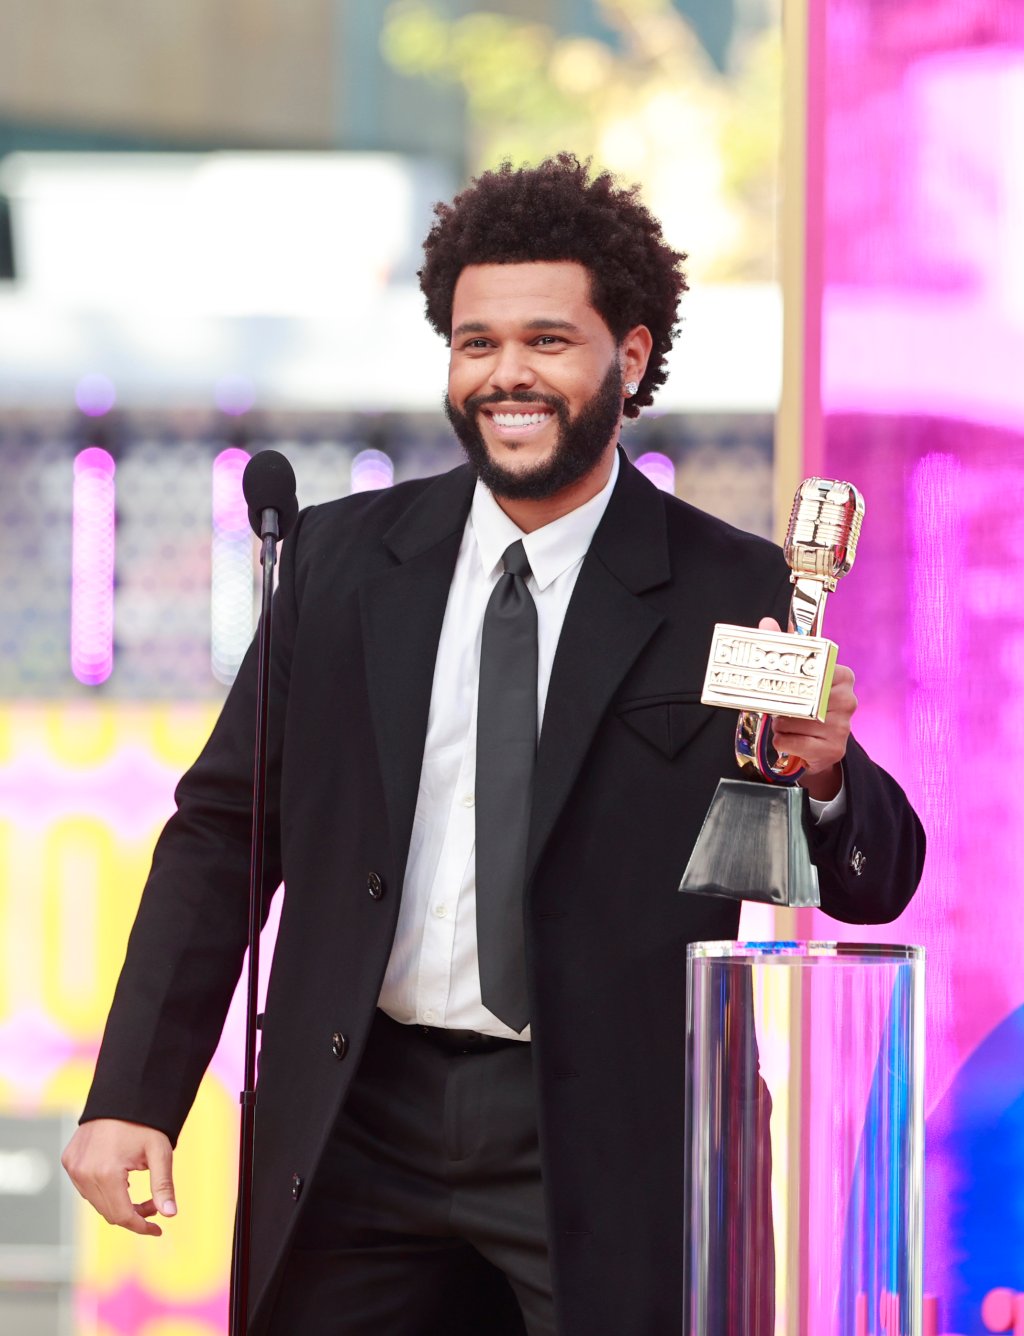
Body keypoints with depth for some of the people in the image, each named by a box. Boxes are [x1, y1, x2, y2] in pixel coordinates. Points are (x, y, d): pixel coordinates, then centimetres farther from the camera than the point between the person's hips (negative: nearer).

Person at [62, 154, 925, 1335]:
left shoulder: (733, 596, 0)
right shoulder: (340, 559, 8)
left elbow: (875, 887, 0)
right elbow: (223, 834, 9)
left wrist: (822, 777, -23)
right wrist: (132, 1096, 1)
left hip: (601, 1151, -2)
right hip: (359, 1135, 2)